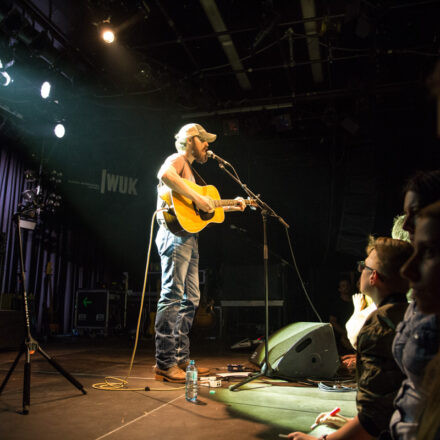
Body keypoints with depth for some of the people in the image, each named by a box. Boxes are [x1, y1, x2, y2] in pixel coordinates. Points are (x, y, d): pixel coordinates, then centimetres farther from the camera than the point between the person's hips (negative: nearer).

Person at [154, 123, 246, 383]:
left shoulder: (190, 170, 27)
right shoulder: (177, 160, -2)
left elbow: (207, 205, 32)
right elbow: (165, 175, -28)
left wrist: (232, 205, 25)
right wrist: (197, 197, -27)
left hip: (189, 238, 10)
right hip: (175, 235, -10)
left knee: (191, 298, 10)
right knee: (173, 296, -11)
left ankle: (181, 358, 18)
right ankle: (165, 363, -6)